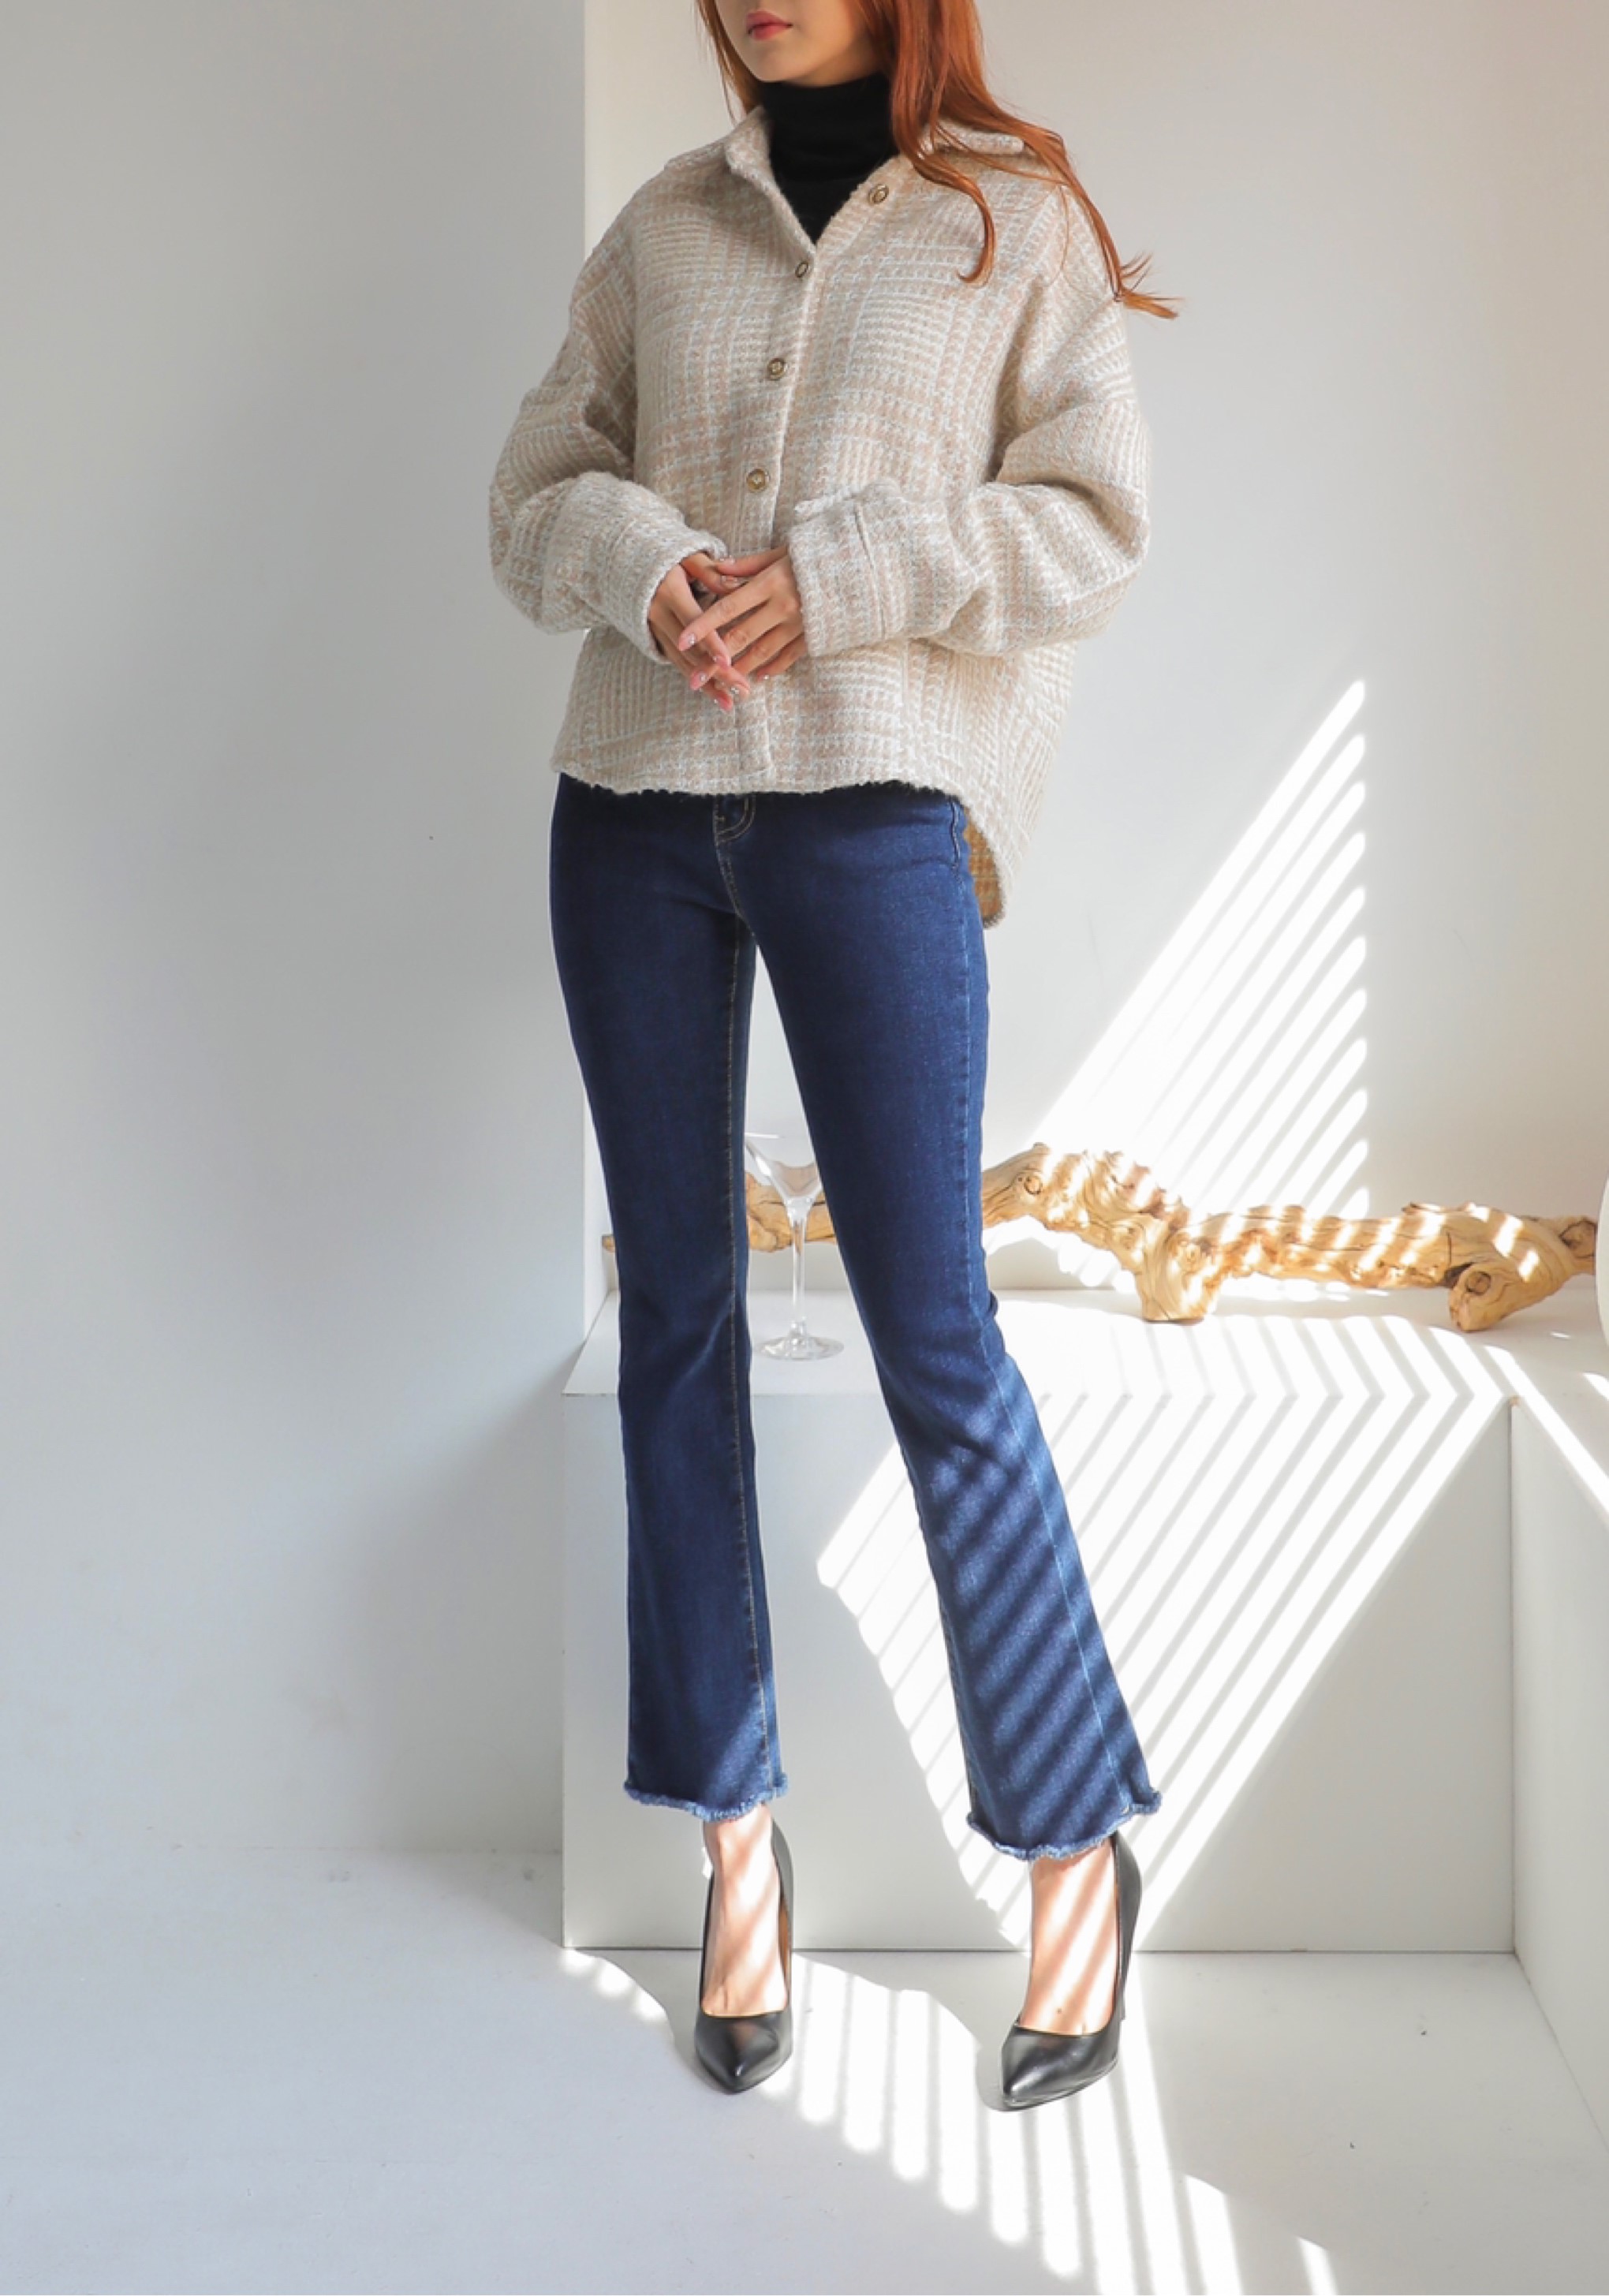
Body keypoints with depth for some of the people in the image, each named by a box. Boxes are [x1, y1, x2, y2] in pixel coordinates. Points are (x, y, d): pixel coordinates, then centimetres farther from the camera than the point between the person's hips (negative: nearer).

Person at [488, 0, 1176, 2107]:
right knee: (676, 1318, 6)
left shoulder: (1016, 220, 6)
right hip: (632, 808, 4)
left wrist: (832, 578, -14)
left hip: (870, 804, -4)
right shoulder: (662, 228, 15)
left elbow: (1093, 524, -1)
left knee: (933, 1337, -6)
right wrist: (647, 567, -10)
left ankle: (1078, 1846, 11)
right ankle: (736, 1835, 19)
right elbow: (537, 495, 12)